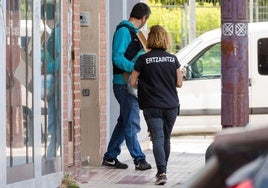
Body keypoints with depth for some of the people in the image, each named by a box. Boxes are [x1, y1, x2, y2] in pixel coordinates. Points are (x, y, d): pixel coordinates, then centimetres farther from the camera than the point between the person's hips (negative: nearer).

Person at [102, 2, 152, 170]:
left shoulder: (133, 32, 18)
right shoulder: (123, 31, -12)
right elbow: (117, 58, -21)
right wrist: (136, 68, -29)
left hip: (131, 84, 10)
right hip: (124, 84, -10)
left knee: (125, 122, 14)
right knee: (131, 123, -5)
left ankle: (110, 157, 20)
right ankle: (139, 159, -2)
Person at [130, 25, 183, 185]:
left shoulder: (143, 59, -6)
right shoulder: (173, 59, 1)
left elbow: (133, 82, -1)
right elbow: (179, 83, 6)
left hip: (152, 106, -3)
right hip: (171, 105, 3)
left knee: (158, 140, -8)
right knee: (166, 139, 17)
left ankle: (162, 172, -23)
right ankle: (163, 170, 27)